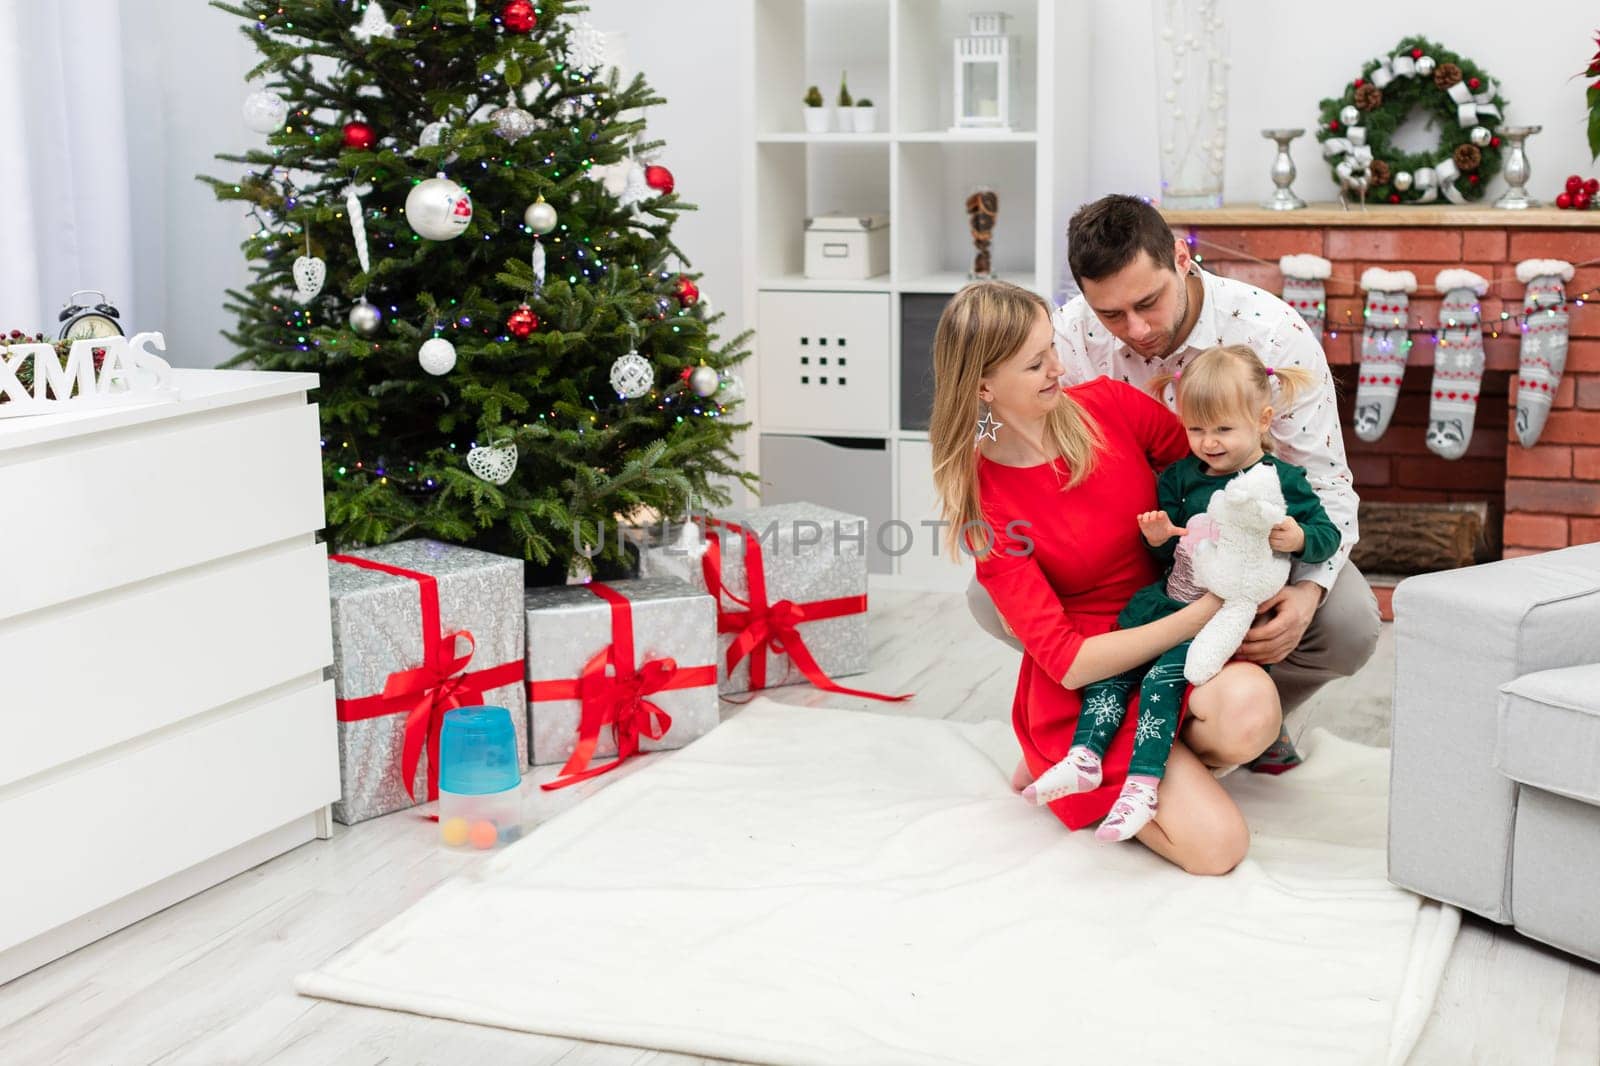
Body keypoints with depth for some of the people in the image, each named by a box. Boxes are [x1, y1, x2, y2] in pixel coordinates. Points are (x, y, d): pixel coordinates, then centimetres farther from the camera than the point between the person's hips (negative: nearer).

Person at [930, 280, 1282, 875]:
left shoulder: (1107, 406, -5)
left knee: (1248, 707, -34)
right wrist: (1201, 615, -23)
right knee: (1217, 845, -23)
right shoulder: (981, 504, -14)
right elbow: (1067, 662, -17)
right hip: (1085, 689, -3)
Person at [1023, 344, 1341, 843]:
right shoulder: (1181, 475, 12)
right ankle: (1085, 756, -11)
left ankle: (1143, 784, -25)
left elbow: (1328, 535, 2)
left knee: (1163, 675, -23)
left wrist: (1297, 538, -20)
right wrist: (1158, 537, -7)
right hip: (1169, 598, 6)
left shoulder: (1282, 480, -1)